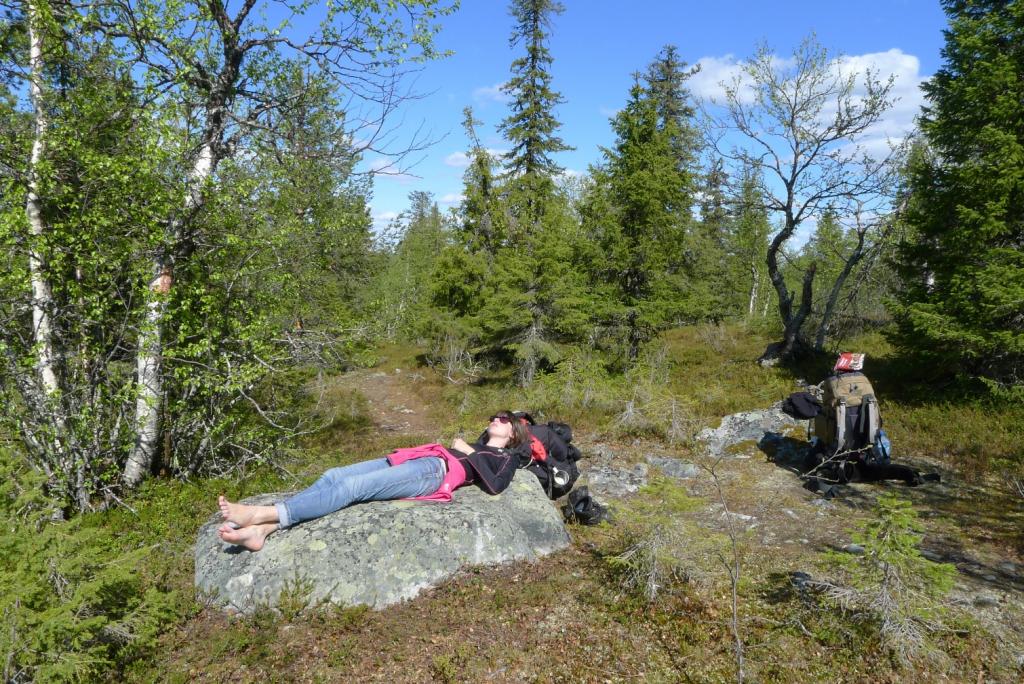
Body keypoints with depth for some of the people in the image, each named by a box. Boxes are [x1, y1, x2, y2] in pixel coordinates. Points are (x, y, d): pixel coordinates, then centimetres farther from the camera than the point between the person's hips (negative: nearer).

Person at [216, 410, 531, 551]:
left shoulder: (507, 457, 17)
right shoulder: (477, 446, 40)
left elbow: (495, 486, -5)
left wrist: (468, 453, 1)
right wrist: (457, 446, 13)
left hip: (436, 471, -8)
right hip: (419, 459, 8)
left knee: (353, 486, -26)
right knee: (333, 476, -13)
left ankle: (260, 514, -33)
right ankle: (262, 529, -25)